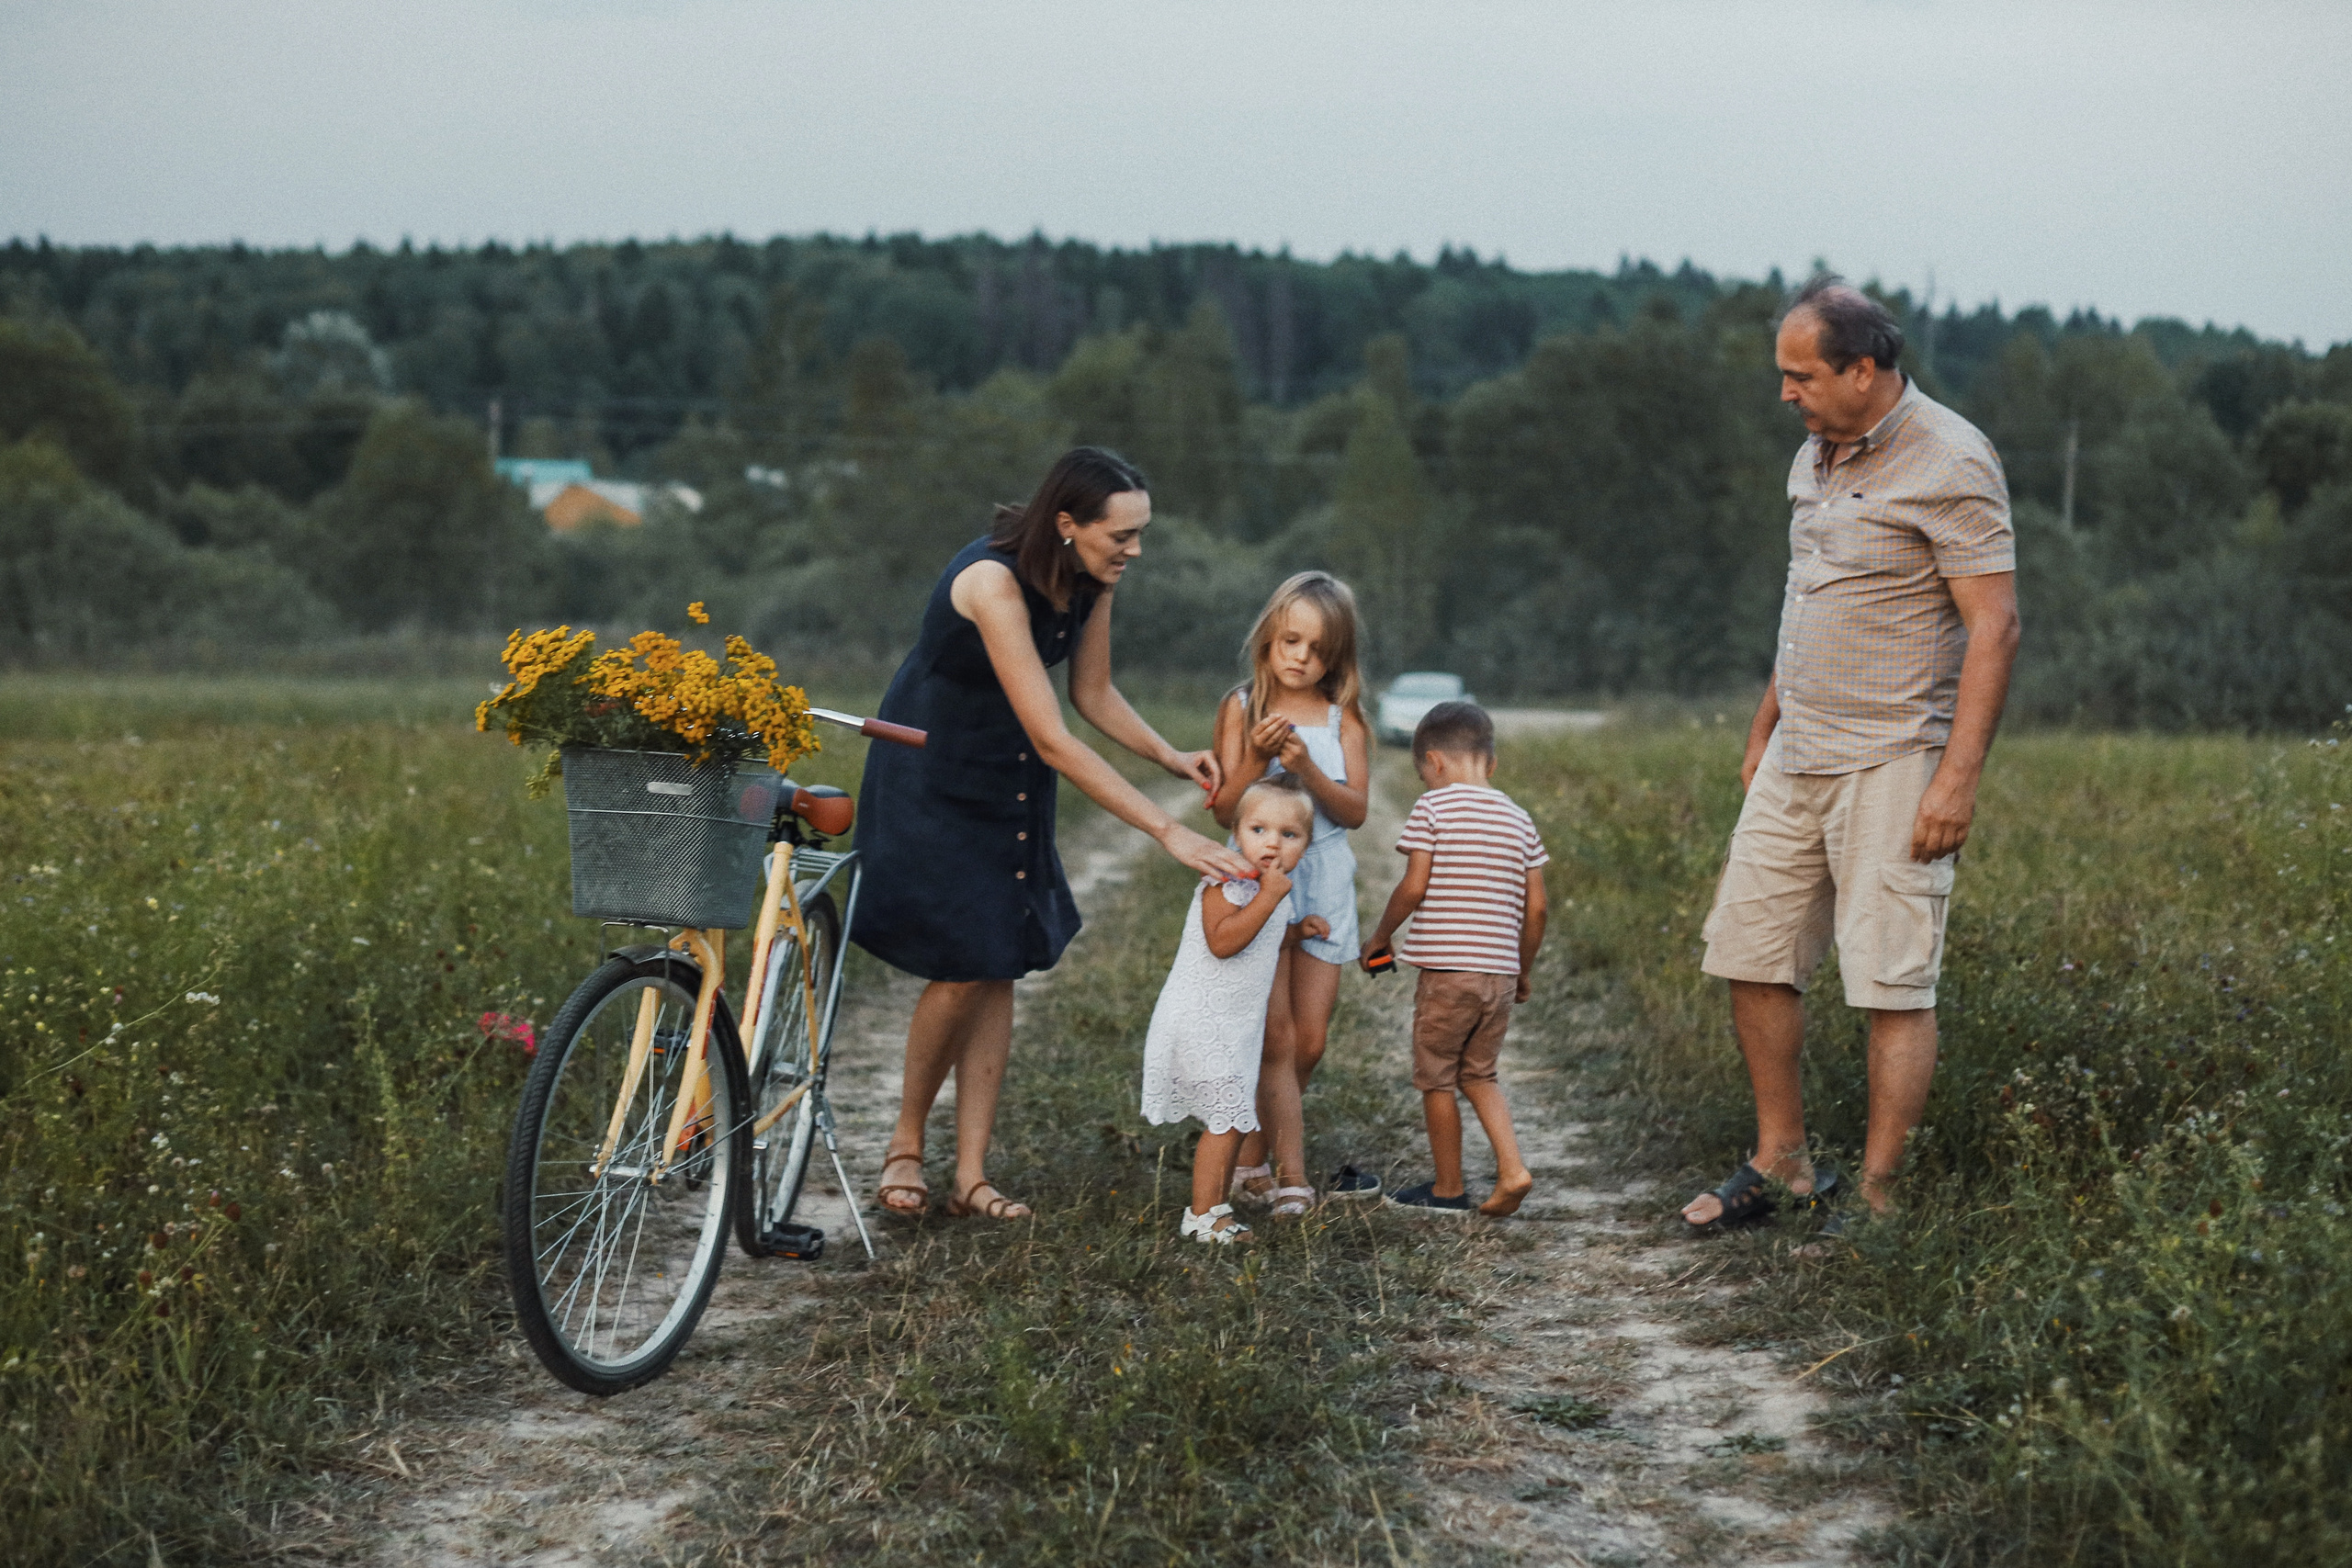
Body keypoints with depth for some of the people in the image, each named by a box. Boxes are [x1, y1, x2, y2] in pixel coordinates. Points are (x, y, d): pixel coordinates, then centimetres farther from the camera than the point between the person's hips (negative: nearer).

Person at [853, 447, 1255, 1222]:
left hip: (1010, 784, 7)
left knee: (1000, 968, 2)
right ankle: (905, 1145, 14)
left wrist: (1169, 755, -12)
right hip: (932, 775, -7)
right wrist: (1168, 831, -36)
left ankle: (971, 1176, 6)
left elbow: (1093, 693, 6)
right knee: (962, 970, -10)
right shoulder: (992, 581, -33)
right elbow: (1053, 742, -36)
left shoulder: (1090, 581, -10)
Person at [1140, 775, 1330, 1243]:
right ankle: (1202, 1217, 0)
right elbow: (1223, 941, -32)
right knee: (1227, 1119, -9)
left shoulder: (1283, 890, 10)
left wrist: (1297, 931, 8)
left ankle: (1216, 1208, 27)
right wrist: (1269, 896, -32)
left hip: (1238, 1024, 9)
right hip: (1201, 1020, -9)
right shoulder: (1226, 882, -18)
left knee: (1239, 1117, 16)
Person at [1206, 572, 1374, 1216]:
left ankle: (1250, 1160, 20)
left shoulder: (1342, 716, 4)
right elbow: (1225, 810, -4)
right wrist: (1255, 759, -21)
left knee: (1309, 1042, 4)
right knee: (1277, 1036, -10)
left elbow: (1355, 810, -4)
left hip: (1323, 881, 3)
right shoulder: (1240, 707, -1)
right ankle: (1291, 1178, -9)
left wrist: (1307, 767, -19)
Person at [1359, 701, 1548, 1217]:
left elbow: (1414, 887, -11)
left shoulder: (1433, 807, -5)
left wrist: (1379, 935, 5)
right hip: (1500, 972, 6)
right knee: (1478, 1075, 20)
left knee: (1436, 1079, 9)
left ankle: (1447, 1188, 17)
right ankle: (1513, 1168, 5)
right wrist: (1525, 970, 21)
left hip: (1446, 969, -6)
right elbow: (1536, 907, 9)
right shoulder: (1517, 818, 11)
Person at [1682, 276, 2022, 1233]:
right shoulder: (1817, 456, 13)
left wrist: (1959, 776, -21)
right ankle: (1781, 1163, 22)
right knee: (1750, 955, 9)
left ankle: (1877, 1200, 0)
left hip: (1894, 761, -8)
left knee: (1893, 984, -6)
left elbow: (1995, 626, -16)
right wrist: (1764, 729, 25)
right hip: (1798, 758, 8)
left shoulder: (1949, 464, -13)